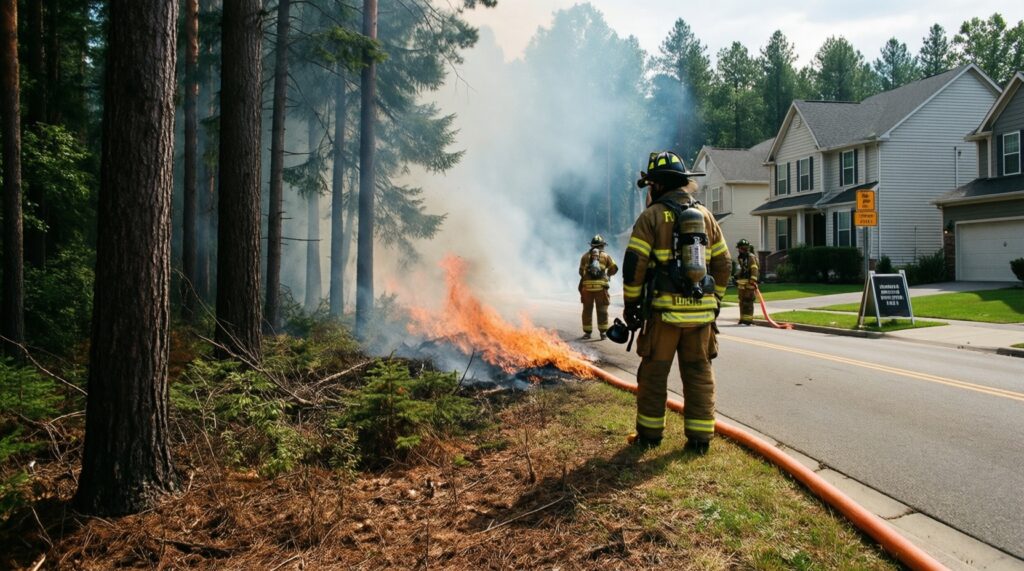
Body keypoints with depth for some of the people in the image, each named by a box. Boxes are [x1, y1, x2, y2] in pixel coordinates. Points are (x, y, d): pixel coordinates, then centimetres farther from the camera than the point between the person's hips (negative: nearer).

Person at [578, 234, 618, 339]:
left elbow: (581, 271, 13)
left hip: (587, 286, 1)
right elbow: (614, 268, 4)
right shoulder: (605, 256, 5)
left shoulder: (585, 256, 10)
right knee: (602, 310, 4)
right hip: (600, 286, -1)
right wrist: (607, 274, 23)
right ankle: (603, 332, 0)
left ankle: (587, 332, 8)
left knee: (587, 310, 8)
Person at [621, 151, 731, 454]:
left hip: (664, 310, -4)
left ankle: (649, 433, 16)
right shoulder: (705, 215, 10)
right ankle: (700, 437, 11)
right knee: (699, 373, 10)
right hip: (701, 311, 4)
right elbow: (724, 263, 12)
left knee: (654, 372, 8)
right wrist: (714, 301, 19)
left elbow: (634, 264, -10)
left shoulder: (652, 216, -5)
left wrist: (631, 303, -1)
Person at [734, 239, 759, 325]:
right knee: (742, 302, 13)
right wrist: (737, 282, 25)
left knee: (748, 302, -9)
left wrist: (753, 282, -21)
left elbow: (754, 270, -15)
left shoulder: (751, 257, -8)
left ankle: (748, 320, -7)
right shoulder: (740, 258, 19)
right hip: (741, 284, 9)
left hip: (749, 283, -9)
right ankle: (743, 319, 20)